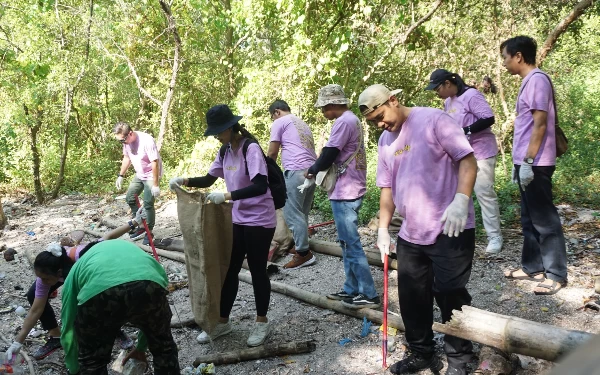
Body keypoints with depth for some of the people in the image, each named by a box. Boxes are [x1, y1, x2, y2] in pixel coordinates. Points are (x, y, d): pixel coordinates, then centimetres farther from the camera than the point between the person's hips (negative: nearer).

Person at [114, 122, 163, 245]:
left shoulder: (147, 141, -29)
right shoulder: (126, 141, -7)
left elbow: (155, 163, -27)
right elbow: (127, 158, 10)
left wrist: (155, 185, -27)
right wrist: (121, 176, 11)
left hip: (151, 175, -8)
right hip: (139, 175, 8)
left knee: (148, 204, -11)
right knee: (130, 198, 9)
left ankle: (149, 232, 5)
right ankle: (142, 226, 22)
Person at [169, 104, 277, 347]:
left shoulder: (251, 149, -19)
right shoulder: (225, 151, 6)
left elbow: (260, 186, -29)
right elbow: (208, 180, 14)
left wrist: (226, 196, -36)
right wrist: (185, 181, -4)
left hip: (260, 221, -8)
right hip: (238, 220, 8)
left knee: (257, 271, 4)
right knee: (229, 270, 12)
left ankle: (262, 323, 23)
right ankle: (222, 322, 26)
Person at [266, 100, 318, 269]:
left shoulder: (280, 122, 4)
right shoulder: (302, 124, 29)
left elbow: (272, 153, 3)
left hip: (296, 171, -9)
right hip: (311, 171, 9)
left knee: (292, 214, -5)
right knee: (302, 213, 15)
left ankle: (303, 253, -4)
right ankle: (302, 248, 21)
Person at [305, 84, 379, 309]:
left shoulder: (344, 121, -15)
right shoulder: (351, 120, 17)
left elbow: (328, 155, -18)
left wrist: (312, 170, 0)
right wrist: (319, 170, 6)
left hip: (345, 192, -10)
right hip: (348, 189, 10)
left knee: (352, 243, -5)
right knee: (347, 242, 14)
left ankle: (369, 295, 1)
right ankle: (351, 289, 21)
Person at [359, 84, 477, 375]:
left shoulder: (434, 120, -9)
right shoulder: (385, 141, 12)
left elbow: (467, 161, -13)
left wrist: (460, 200, -26)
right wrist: (383, 228, 10)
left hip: (449, 231, -7)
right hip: (410, 234, 7)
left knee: (450, 296, 0)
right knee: (411, 297, 13)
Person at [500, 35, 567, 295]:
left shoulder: (537, 79, -13)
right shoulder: (528, 81, 16)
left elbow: (540, 124, -19)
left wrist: (528, 161, -20)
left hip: (535, 164, -10)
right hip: (527, 162, 10)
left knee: (544, 219, -3)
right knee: (529, 218, 15)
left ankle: (556, 275, 7)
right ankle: (533, 267, 25)